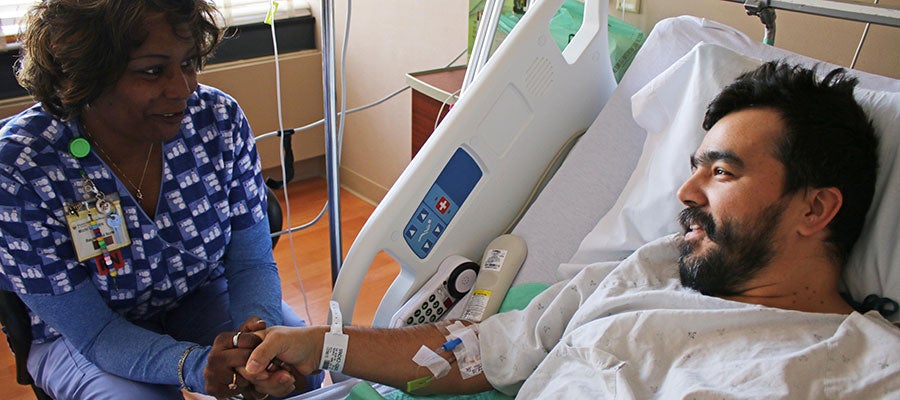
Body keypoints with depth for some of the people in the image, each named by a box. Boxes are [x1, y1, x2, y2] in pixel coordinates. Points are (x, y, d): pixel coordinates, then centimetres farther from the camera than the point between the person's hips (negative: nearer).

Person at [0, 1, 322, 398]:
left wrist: (258, 329, -35)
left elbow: (252, 262, -12)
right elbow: (93, 332, -24)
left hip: (205, 299, 2)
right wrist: (194, 365, -43)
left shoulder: (219, 118, -18)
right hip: (80, 336, -1)